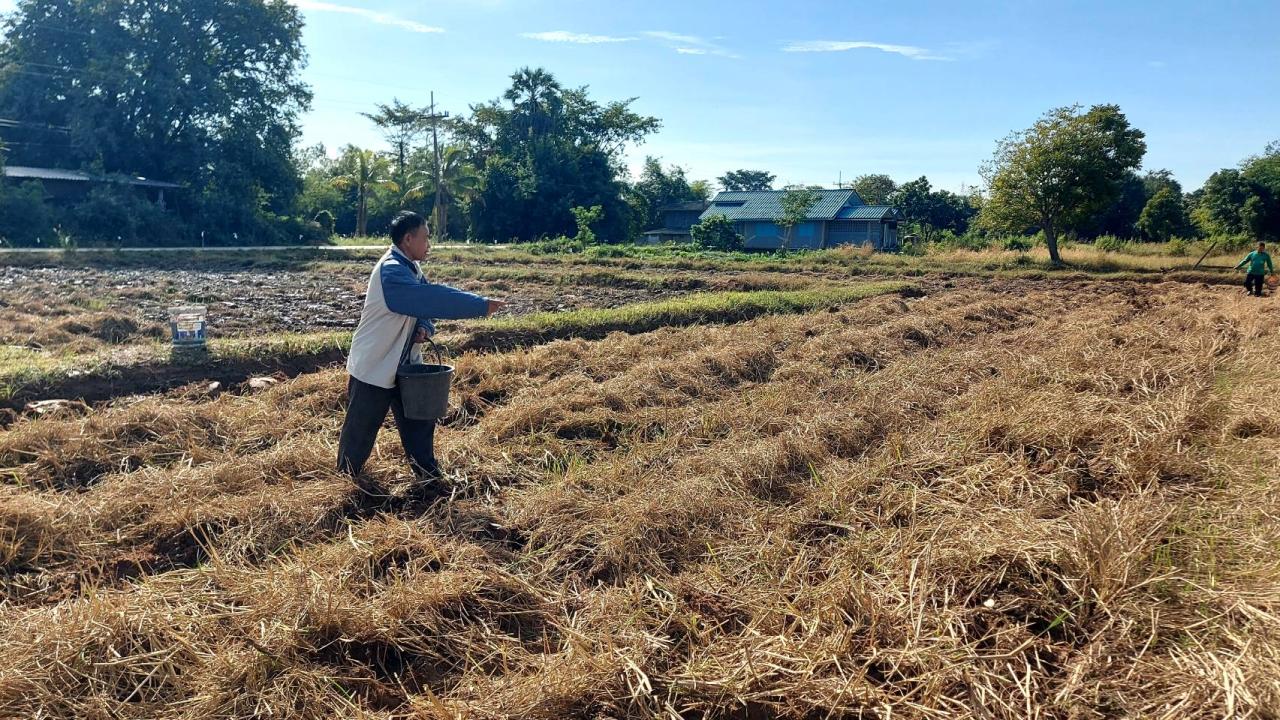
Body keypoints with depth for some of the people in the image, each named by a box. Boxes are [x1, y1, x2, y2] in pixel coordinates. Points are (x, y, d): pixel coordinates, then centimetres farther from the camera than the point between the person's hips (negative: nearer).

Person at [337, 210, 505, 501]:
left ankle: (428, 478, 18)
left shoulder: (411, 268, 4)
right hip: (374, 366, -8)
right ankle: (346, 477, 28)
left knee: (419, 420, 9)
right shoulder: (390, 272, -26)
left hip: (404, 364, 8)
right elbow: (433, 298, -34)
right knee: (361, 426, 8)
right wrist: (482, 305, -32)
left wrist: (425, 328, -14)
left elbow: (425, 302, 9)